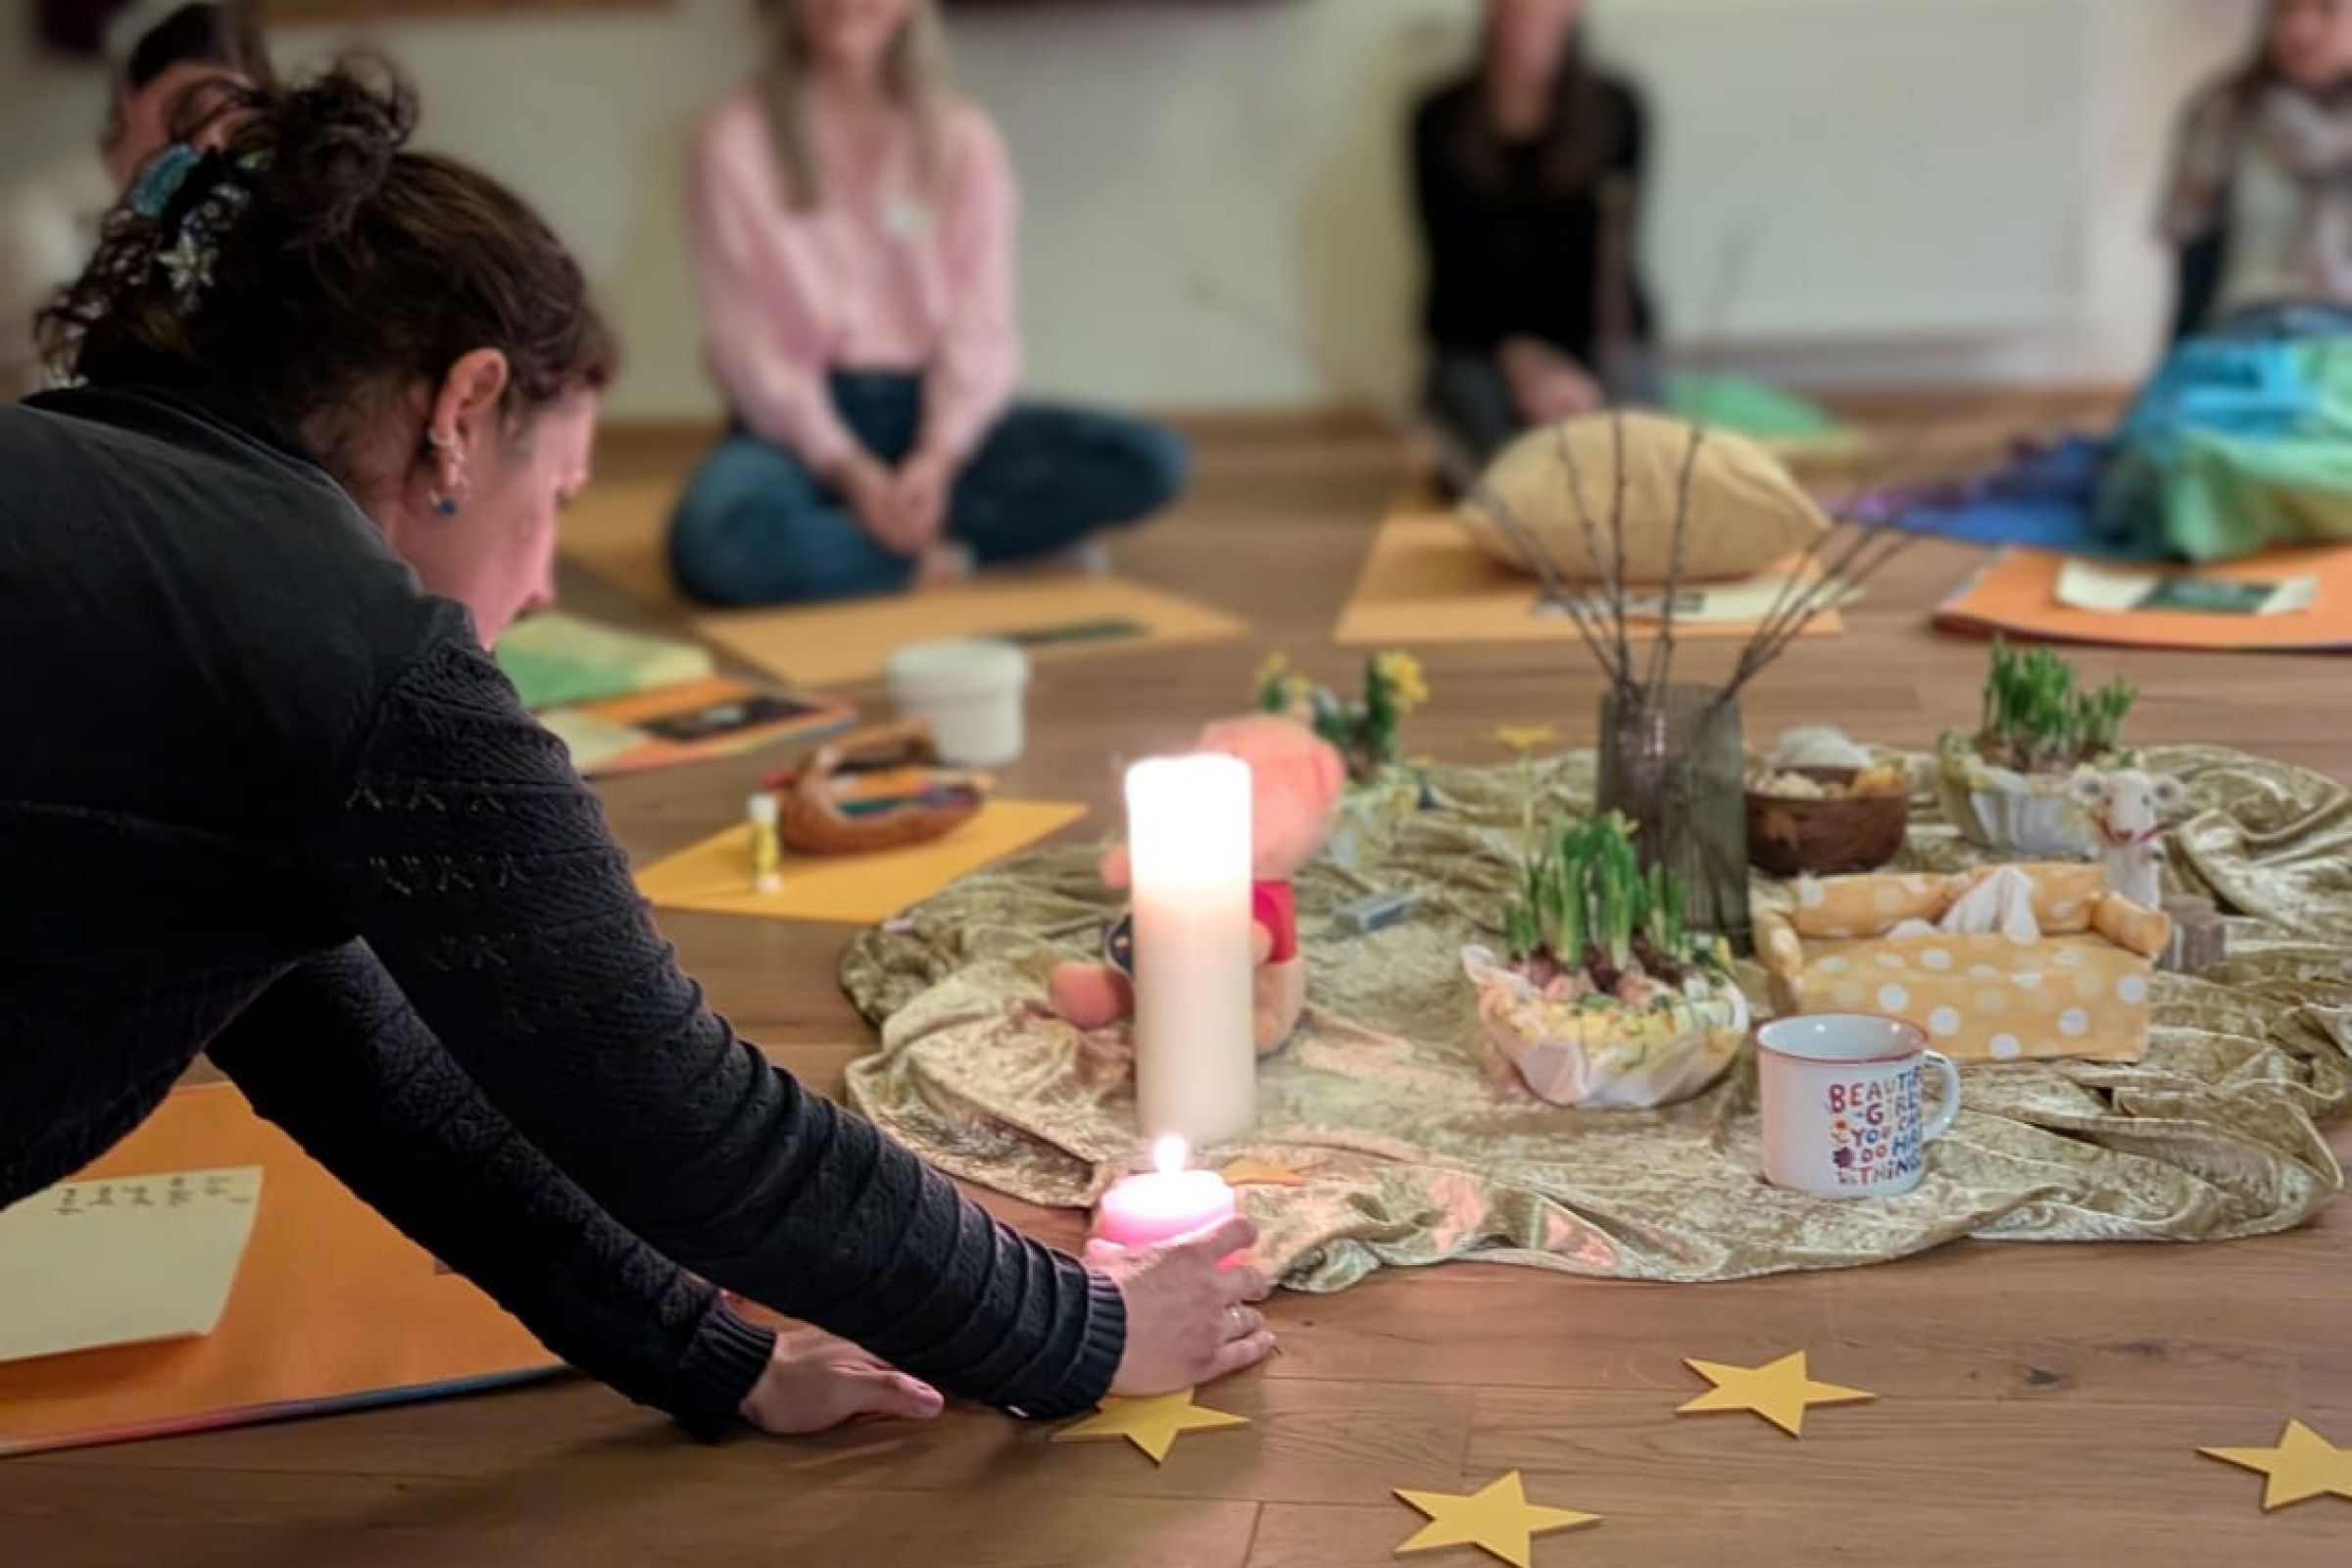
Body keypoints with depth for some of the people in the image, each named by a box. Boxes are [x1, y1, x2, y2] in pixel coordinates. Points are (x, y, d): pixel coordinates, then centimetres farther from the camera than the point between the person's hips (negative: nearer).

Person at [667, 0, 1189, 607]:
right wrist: (845, 467, -20)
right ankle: (944, 555, -18)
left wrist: (939, 455, -20)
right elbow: (745, 337, -7)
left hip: (927, 411, 3)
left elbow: (979, 323, -2)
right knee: (718, 539, -38)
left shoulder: (961, 139, 4)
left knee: (1151, 461, -19)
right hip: (803, 420, -3)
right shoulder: (738, 141, -3)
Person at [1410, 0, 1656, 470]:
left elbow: (1610, 258, -8)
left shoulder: (1616, 111, -2)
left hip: (1594, 333, 1)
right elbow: (1455, 267, -5)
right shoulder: (1441, 122, -3)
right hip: (1483, 344, -1)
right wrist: (1522, 361, -22)